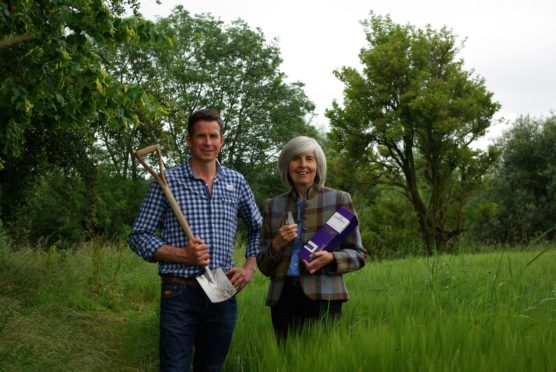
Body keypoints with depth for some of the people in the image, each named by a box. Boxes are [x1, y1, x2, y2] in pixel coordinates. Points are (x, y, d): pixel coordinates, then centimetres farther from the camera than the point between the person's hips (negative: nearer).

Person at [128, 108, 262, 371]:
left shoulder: (236, 182, 9)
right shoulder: (167, 181, -3)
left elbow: (257, 229, 21)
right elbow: (139, 236, -2)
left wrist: (250, 268, 6)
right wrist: (182, 255, -16)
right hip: (180, 293, -4)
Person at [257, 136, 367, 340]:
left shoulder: (339, 199, 6)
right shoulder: (273, 205, 13)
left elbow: (358, 254, 7)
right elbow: (263, 265, 16)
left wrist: (331, 258, -13)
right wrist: (276, 245, -4)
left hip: (323, 297, -3)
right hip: (282, 298, 3)